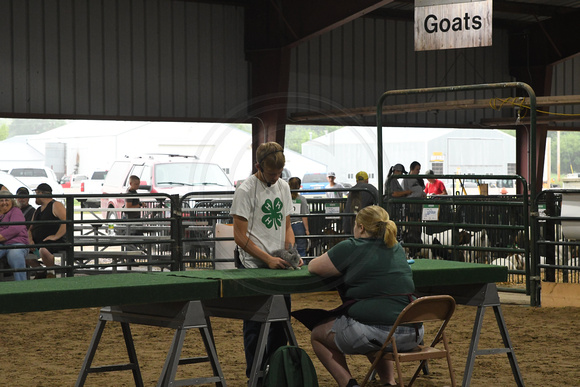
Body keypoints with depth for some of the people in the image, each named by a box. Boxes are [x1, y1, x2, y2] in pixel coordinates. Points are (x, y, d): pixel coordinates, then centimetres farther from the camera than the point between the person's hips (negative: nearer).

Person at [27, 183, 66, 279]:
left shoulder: (56, 205, -3)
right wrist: (30, 240, 1)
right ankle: (40, 271, 6)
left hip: (55, 242, -9)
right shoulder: (38, 211, 23)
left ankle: (51, 273, -13)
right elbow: (30, 229, 22)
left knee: (43, 250, -38)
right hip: (38, 243, 9)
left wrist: (55, 236, -22)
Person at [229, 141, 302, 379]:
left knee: (281, 322, 10)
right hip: (254, 268, -6)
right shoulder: (246, 190, -11)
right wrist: (268, 259, -20)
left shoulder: (283, 187, 9)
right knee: (255, 325, -1)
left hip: (279, 268, 6)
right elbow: (240, 237, -13)